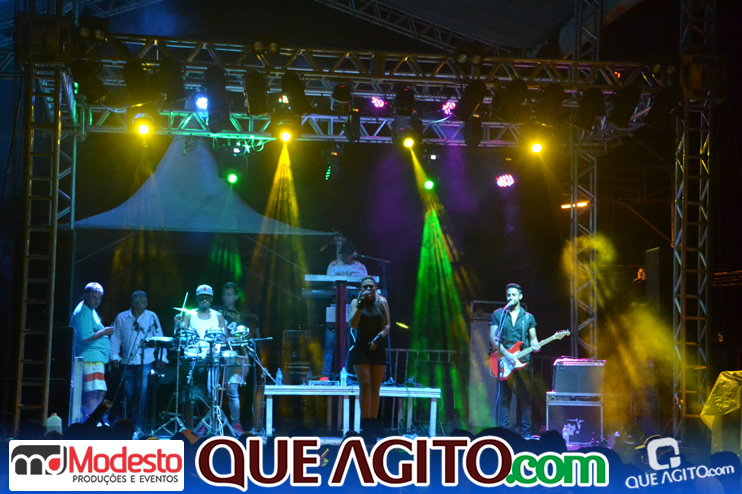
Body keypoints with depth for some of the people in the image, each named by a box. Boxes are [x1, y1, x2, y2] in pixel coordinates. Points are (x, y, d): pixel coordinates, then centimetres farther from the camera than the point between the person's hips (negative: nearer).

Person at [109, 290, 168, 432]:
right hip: (127, 363, 1)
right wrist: (114, 357, -2)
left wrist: (161, 358, -2)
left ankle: (138, 426, -5)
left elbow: (159, 338, 5)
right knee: (129, 395, 5)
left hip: (146, 363, -1)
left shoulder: (151, 317, 5)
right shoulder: (121, 318, 6)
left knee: (142, 394, -10)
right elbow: (115, 339, 7)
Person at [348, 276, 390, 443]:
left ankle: (372, 428, 2)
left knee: (375, 388, 1)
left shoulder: (382, 302, 6)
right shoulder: (356, 302, 2)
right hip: (361, 349, -2)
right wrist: (361, 304, -20)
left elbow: (387, 324, 4)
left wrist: (379, 338, -12)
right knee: (365, 385, -12)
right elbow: (353, 324, -11)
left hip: (377, 349, 2)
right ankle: (366, 427, -15)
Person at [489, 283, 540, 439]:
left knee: (525, 397, 2)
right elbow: (492, 337, -2)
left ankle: (526, 431, 8)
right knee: (504, 397, -1)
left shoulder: (528, 317, 12)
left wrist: (535, 345, -12)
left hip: (523, 361, 2)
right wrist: (506, 354, -13)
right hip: (504, 360, -2)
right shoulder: (498, 314, 5)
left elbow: (533, 338, 12)